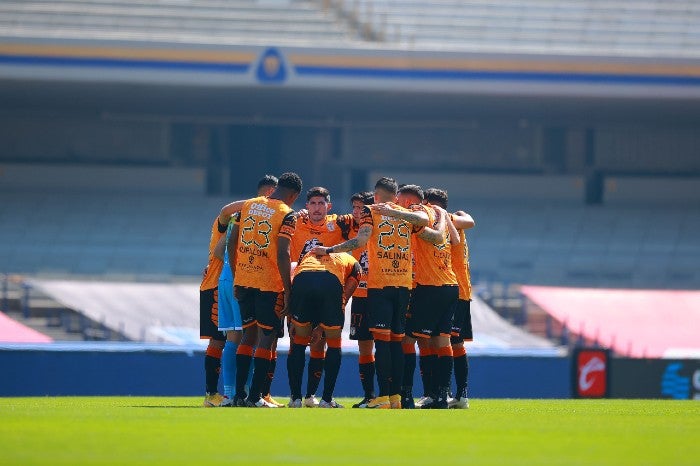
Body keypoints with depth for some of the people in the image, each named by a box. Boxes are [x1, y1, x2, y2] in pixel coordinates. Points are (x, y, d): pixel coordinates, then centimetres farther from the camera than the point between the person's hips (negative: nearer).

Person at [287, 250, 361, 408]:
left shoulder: (309, 256, 42)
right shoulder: (352, 263, 35)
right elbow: (346, 294, 20)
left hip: (301, 281, 2)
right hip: (331, 282, -2)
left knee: (299, 342, 18)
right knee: (334, 343, 17)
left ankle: (295, 399, 16)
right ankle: (326, 399, 14)